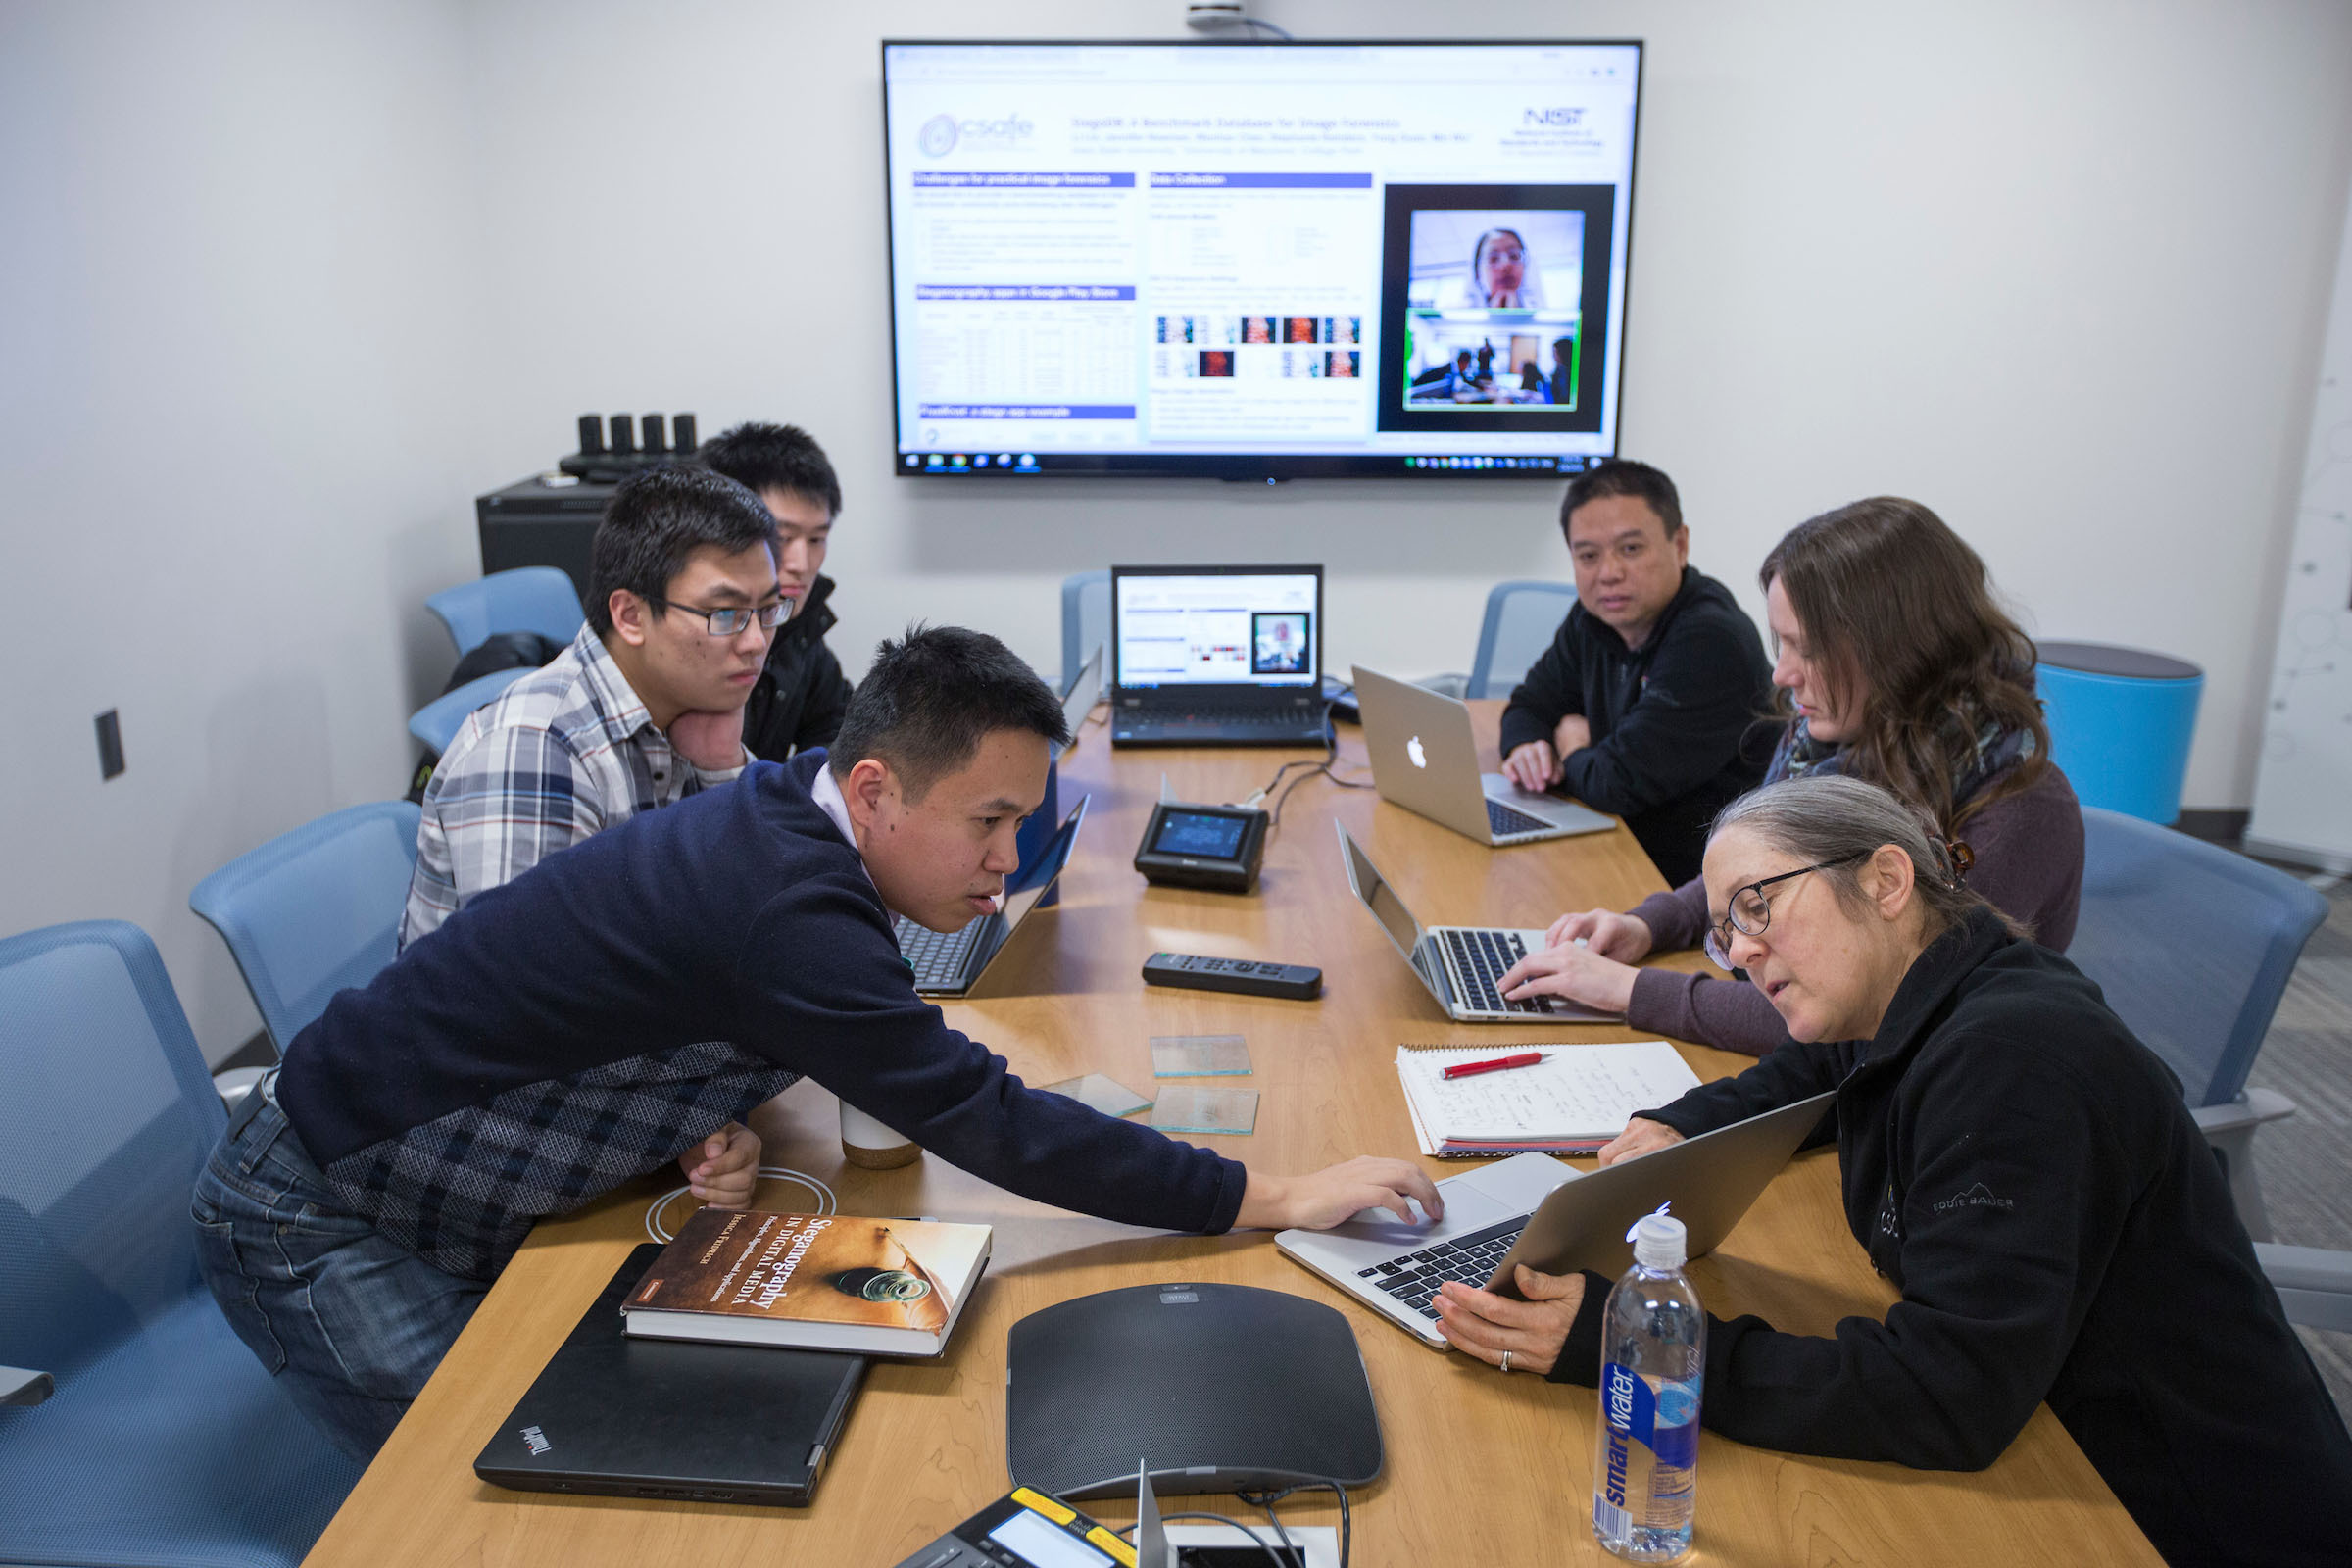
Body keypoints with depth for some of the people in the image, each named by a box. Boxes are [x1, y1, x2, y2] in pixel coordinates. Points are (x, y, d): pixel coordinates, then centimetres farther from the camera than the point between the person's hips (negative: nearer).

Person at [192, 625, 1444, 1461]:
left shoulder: (783, 817, -6)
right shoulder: (780, 908, -34)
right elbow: (984, 1121, -33)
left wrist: (717, 1126, -13)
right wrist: (1276, 1198, -29)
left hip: (442, 1196, 8)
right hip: (314, 1220, -8)